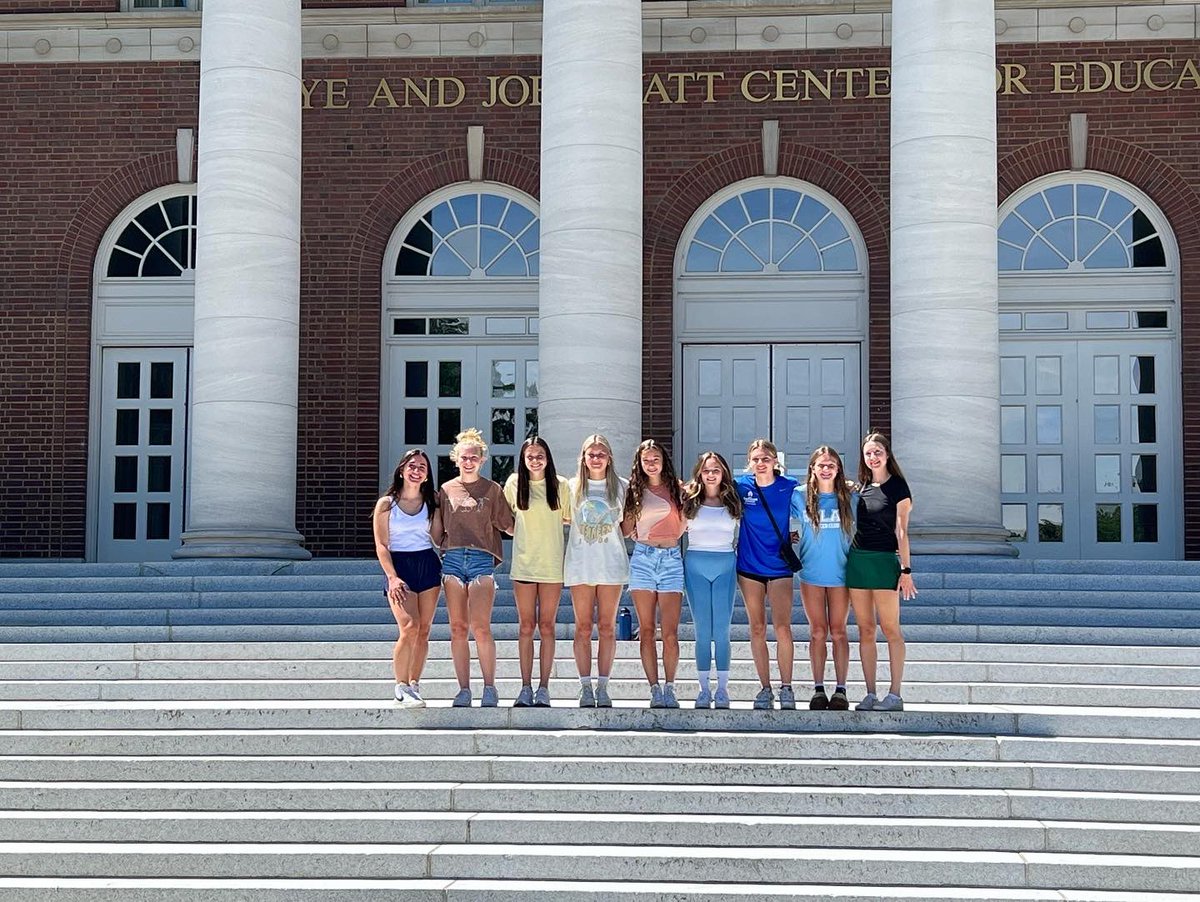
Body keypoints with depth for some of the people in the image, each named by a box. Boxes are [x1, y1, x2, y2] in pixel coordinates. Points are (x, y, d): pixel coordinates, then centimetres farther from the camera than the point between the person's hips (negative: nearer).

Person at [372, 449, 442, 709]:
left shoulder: (431, 501, 10)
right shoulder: (386, 504, 1)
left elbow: (437, 537, 1)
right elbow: (381, 545, -2)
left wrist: (438, 508, 0)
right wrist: (393, 577, -12)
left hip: (428, 565, 4)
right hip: (400, 566, -4)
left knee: (423, 630, 2)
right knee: (409, 628, -17)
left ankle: (414, 685, 12)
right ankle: (401, 687, -8)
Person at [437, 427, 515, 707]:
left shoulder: (492, 490, 9)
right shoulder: (446, 490, 14)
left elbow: (509, 527, 11)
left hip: (482, 559, -2)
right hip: (452, 558, 2)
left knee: (480, 627, -12)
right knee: (457, 628, 1)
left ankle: (490, 688, -2)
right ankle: (463, 689, 6)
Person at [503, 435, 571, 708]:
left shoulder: (560, 485, 2)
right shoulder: (514, 484, 3)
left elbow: (569, 518, 13)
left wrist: (547, 522, 2)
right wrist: (520, 529, 5)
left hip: (552, 563, 0)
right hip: (523, 563, 0)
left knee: (547, 626, 2)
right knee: (527, 626, 2)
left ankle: (543, 688, 6)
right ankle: (526, 688, 6)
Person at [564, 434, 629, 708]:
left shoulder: (621, 487, 6)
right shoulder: (572, 487, 7)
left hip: (611, 563, 0)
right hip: (580, 562, 0)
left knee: (607, 627, 1)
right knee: (583, 628, 0)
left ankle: (603, 687, 5)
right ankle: (585, 688, 3)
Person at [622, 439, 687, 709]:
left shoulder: (676, 488, 9)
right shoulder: (635, 491, 10)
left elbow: (683, 524, 14)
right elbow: (625, 530, 7)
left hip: (671, 559, -1)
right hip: (643, 558, 1)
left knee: (670, 633, -6)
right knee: (646, 631, 0)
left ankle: (669, 689, 3)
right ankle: (655, 689, 4)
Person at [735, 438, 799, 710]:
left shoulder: (789, 487, -3)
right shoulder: (741, 486, 0)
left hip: (779, 566, -2)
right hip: (749, 565, 2)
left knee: (782, 627, -9)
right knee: (757, 629, 5)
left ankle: (786, 689, 0)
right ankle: (765, 689, 12)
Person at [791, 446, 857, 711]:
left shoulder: (850, 497, 0)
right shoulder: (800, 496, 0)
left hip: (840, 572, 0)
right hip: (811, 573, 0)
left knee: (838, 631, 3)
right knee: (817, 632, 4)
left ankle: (840, 689, 8)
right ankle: (818, 689, 10)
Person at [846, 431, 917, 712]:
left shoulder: (897, 486, -1)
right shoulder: (861, 487, 14)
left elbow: (901, 531, -5)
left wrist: (906, 569, -10)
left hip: (884, 559, -6)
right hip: (857, 559, 6)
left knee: (890, 628, -5)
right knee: (865, 630, 5)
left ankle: (895, 694, -3)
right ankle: (870, 694, 7)